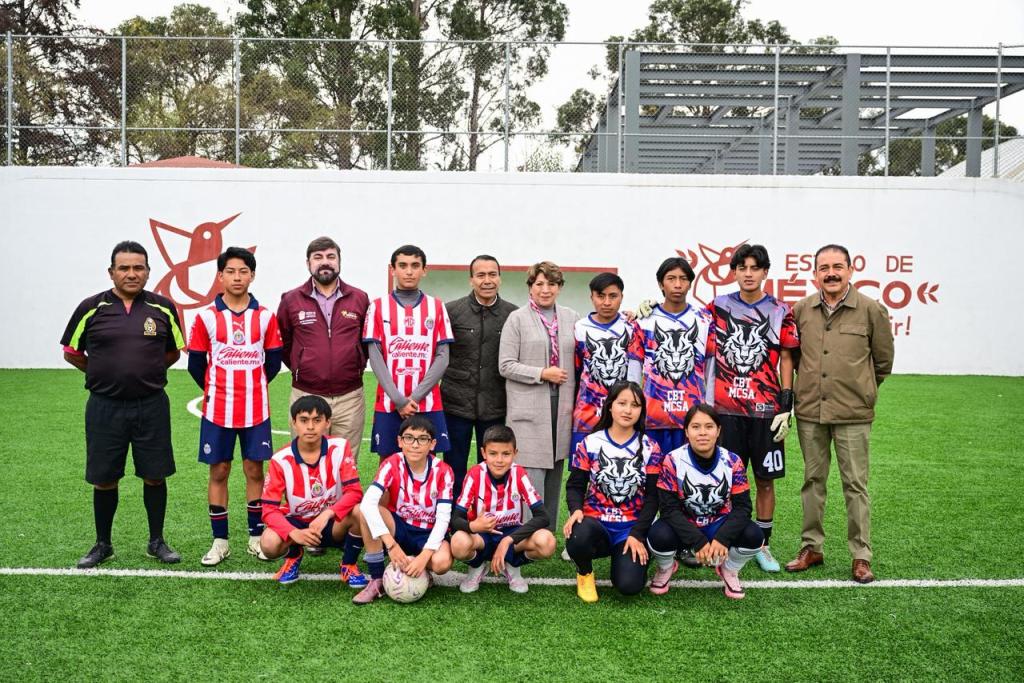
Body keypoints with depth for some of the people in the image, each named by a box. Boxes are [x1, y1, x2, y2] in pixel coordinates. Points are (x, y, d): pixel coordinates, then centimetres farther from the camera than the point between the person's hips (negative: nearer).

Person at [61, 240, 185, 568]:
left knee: (154, 476, 7)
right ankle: (103, 544, 27)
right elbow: (71, 352, 10)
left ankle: (157, 542, 23)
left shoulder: (163, 308, 1)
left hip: (152, 406, 1)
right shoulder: (91, 308, -2)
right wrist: (106, 374, 7)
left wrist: (146, 373, 8)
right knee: (104, 480, 9)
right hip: (105, 407, 0)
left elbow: (174, 351, 15)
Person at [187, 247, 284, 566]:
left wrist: (253, 385, 9)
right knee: (218, 471, 6)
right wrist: (214, 390, 9)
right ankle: (220, 541, 16)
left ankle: (256, 537, 18)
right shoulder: (206, 316, -1)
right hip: (217, 409, 0)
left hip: (256, 408, 1)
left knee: (254, 470, 6)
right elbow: (196, 363, 5)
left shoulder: (265, 317, 1)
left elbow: (273, 361, 8)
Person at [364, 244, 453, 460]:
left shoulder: (437, 307, 6)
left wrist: (415, 397, -10)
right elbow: (375, 357, -3)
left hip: (428, 404, 1)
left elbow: (442, 357, 0)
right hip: (388, 404, 0)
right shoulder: (378, 307, 4)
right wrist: (398, 399, -12)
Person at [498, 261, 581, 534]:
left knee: (555, 472, 10)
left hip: (562, 406, 4)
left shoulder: (572, 318, 12)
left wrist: (577, 403, 7)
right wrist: (542, 374, -13)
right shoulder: (517, 319, 1)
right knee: (532, 474, -7)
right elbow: (505, 365, -4)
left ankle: (549, 534, 21)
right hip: (530, 408, -4)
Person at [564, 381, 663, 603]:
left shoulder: (650, 449, 2)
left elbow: (653, 497, 0)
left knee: (629, 585, -20)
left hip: (632, 528, 0)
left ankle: (623, 558, 18)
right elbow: (575, 485, 3)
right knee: (577, 538, -36)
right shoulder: (590, 444, 1)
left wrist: (637, 534, -11)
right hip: (596, 521, 0)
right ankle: (585, 573, 2)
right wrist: (576, 509, -20)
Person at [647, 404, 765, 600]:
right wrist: (698, 542, -30)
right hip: (682, 526, -2)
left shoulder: (732, 462, -10)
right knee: (659, 537, -34)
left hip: (719, 526, 2)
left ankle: (729, 570, 9)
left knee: (754, 536, -26)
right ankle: (665, 568, 5)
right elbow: (669, 508, -20)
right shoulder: (673, 461, -16)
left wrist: (722, 539, -29)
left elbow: (742, 506, -13)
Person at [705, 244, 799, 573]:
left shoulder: (780, 311, 4)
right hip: (726, 409, 0)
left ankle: (763, 545, 20)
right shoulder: (718, 307, 5)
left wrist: (786, 407, -2)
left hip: (766, 410, 0)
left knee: (765, 479, 7)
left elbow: (786, 361, 5)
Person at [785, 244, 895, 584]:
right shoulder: (800, 310, 2)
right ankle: (812, 547, 25)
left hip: (853, 414, -3)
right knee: (812, 480, 13)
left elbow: (883, 360, 7)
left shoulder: (872, 310, -4)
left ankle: (861, 556, 14)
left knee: (855, 485, 3)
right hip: (809, 412, 3)